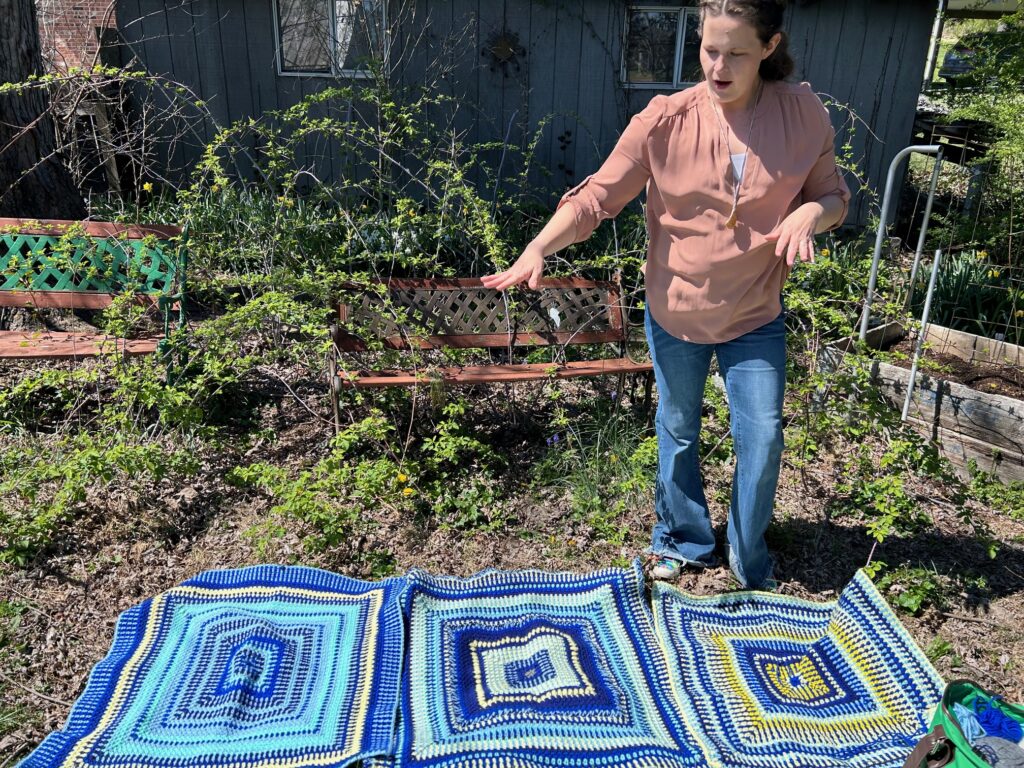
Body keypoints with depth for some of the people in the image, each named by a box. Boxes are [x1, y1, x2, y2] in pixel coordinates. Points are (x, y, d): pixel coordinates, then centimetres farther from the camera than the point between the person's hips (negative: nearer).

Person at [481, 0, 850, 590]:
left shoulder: (803, 113, -9)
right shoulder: (666, 120, -13)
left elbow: (835, 195, 3)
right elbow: (597, 196, -14)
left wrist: (811, 213, -21)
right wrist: (536, 250, -27)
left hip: (755, 318, 1)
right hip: (675, 313, 0)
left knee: (762, 438, 2)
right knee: (678, 433, 15)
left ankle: (752, 565, 29)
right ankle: (684, 543, 40)